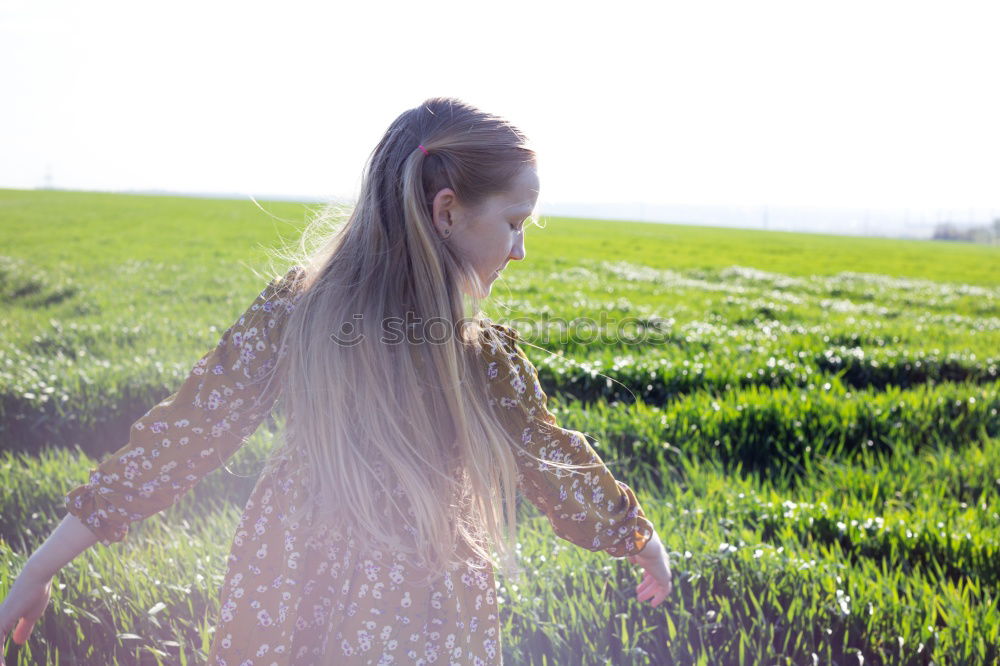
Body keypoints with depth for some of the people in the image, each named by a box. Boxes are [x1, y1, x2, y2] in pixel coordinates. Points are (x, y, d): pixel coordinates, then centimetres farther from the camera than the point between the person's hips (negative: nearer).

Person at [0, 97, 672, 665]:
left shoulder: (291, 307, -12)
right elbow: (561, 472, -4)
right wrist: (647, 541, 16)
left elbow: (179, 439, -9)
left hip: (279, 604, 4)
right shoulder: (486, 363, -19)